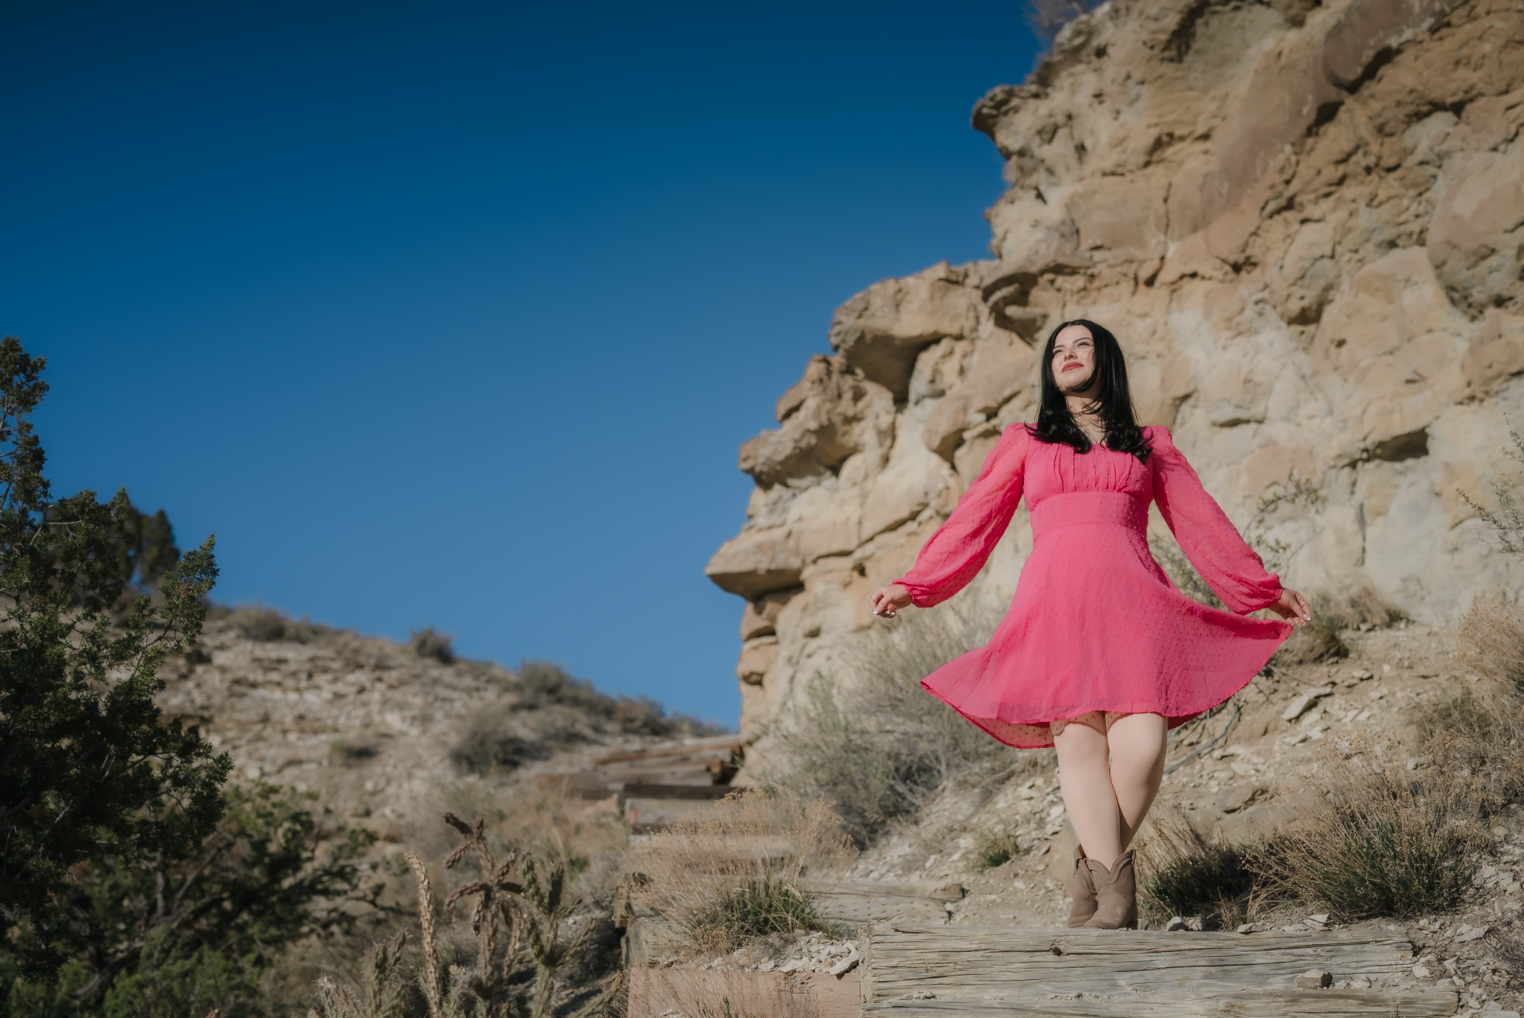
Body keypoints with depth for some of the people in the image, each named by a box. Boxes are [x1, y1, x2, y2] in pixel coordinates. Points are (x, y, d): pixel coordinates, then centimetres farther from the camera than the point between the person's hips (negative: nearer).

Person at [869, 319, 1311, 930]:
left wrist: (1263, 588, 24)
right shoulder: (1024, 442, 25)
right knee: (1079, 741, -17)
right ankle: (1116, 902, -20)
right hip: (1055, 603, 0)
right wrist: (914, 585, 16)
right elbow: (973, 523, 23)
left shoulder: (1150, 444, 26)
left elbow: (1201, 524, 27)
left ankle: (1094, 871, -6)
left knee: (1141, 742, -21)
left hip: (1132, 603, 0)